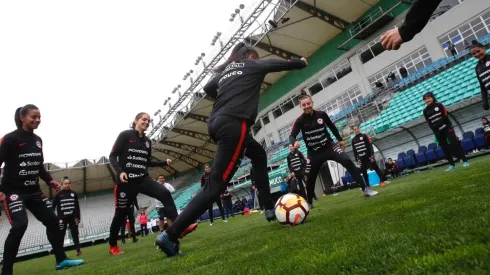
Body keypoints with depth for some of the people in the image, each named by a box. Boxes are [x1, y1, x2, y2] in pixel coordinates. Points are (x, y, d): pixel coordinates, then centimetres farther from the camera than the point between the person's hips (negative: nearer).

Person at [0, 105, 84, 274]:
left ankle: (61, 260, 12)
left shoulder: (38, 140, 9)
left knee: (52, 220, 2)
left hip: (33, 191, 7)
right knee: (20, 225, -20)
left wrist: (50, 181, 5)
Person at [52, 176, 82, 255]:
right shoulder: (58, 194, -2)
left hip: (73, 217, 2)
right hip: (62, 218, -2)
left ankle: (78, 250, 9)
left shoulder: (74, 194, 6)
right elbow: (53, 206, -2)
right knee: (61, 236, 2)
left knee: (75, 234, 5)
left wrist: (78, 217, 7)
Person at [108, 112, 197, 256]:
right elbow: (112, 156, -6)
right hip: (126, 181, -4)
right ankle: (112, 245, 30)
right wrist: (120, 171, -22)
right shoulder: (125, 135, -3)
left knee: (165, 193, -20)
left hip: (143, 179, 4)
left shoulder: (147, 141, 13)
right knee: (121, 214, 7)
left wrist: (165, 162, 6)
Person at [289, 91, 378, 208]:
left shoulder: (321, 114, -6)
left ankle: (365, 189, -12)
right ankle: (309, 203, 27)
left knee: (348, 161, -19)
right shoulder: (299, 121, -13)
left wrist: (340, 139, 16)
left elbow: (332, 126, 11)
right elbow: (292, 136, -23)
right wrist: (294, 142, -46)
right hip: (314, 153, -1)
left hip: (329, 146, 1)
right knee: (310, 178, 5)